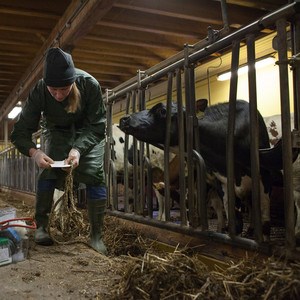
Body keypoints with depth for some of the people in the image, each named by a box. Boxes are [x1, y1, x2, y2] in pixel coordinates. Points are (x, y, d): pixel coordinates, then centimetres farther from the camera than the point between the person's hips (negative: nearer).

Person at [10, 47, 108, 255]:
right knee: (48, 172, -18)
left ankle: (97, 235, -9)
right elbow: (19, 132, -25)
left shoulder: (90, 85, -35)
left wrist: (79, 149, -44)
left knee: (95, 174, -14)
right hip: (57, 130, 1)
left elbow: (97, 126, -27)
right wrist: (34, 152, -45)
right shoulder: (38, 92, -31)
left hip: (88, 132, -1)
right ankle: (41, 227, -5)